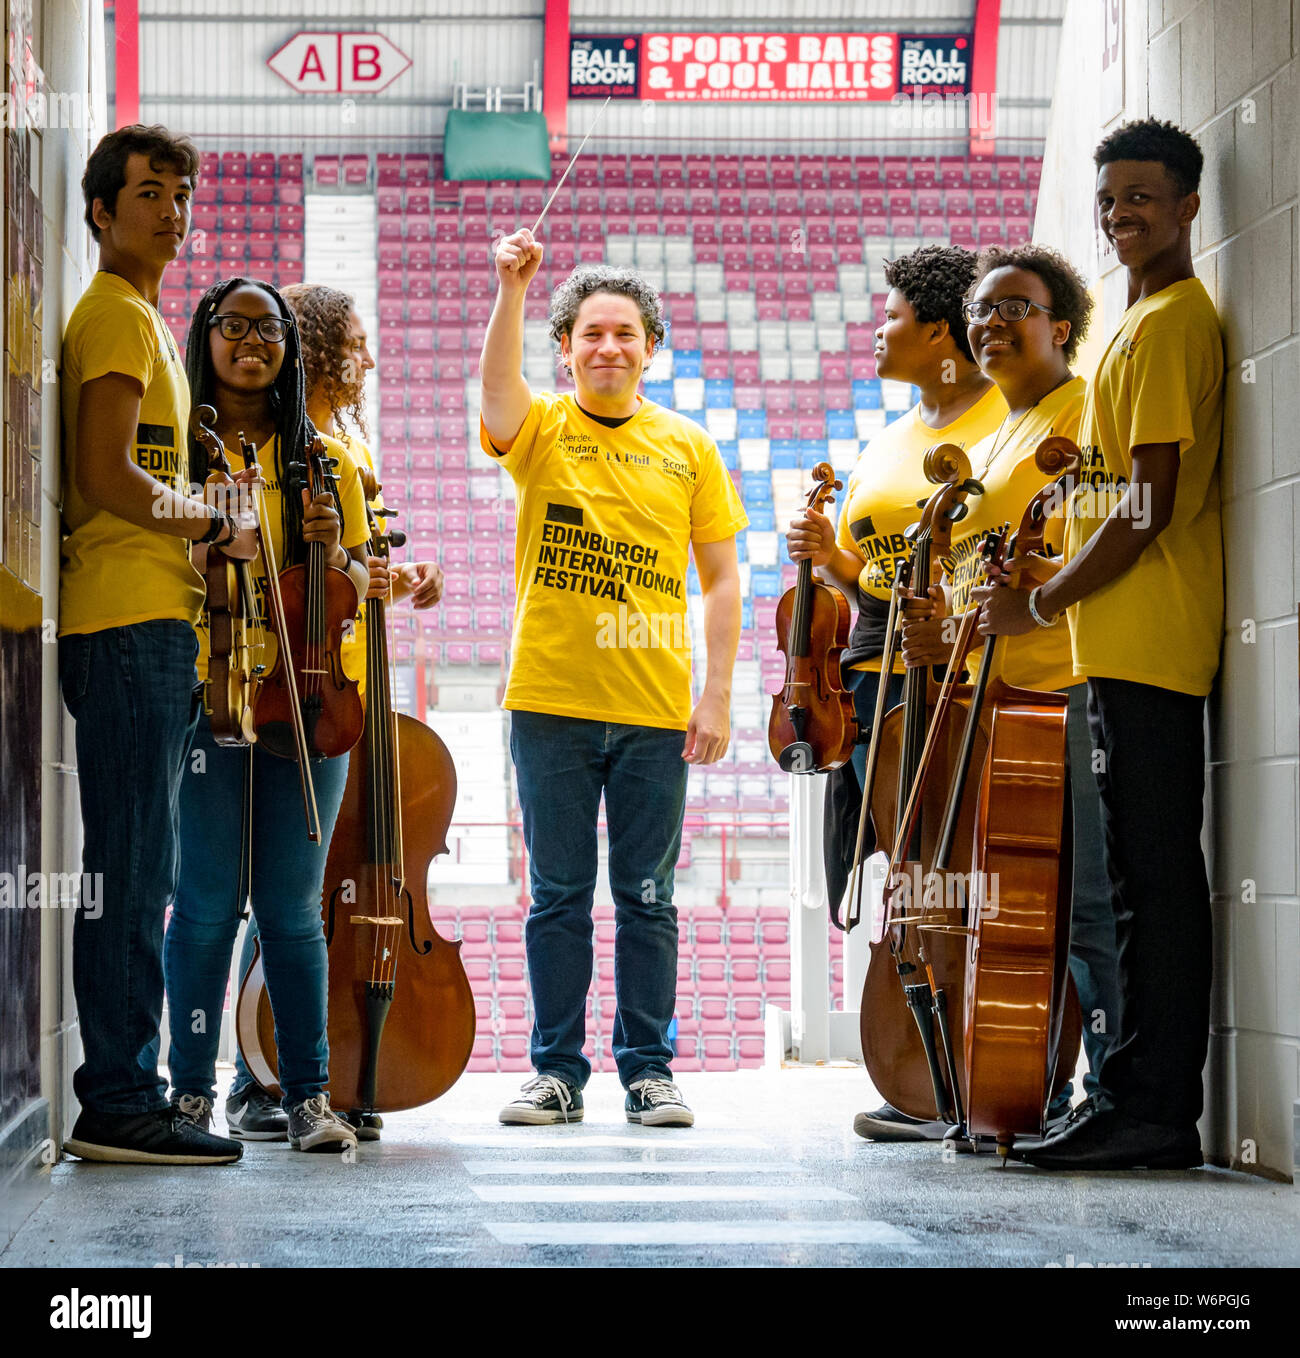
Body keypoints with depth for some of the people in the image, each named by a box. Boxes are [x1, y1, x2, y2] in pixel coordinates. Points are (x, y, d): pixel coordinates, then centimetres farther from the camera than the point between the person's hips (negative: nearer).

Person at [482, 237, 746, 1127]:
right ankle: (558, 1070, 12)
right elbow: (498, 387, -21)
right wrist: (512, 289, -34)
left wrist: (719, 696, 0)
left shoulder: (688, 446, 7)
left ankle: (649, 1070, 13)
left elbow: (722, 577, 7)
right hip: (552, 700, -1)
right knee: (559, 896, 5)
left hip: (656, 710, 1)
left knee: (648, 898, 6)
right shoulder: (542, 430, 3)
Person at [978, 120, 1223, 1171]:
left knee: (1154, 877, -10)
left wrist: (1040, 604, -9)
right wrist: (1051, 595, 18)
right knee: (1149, 878, 10)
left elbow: (1147, 509, -16)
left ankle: (1153, 1111, -10)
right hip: (1132, 643, 10)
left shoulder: (1169, 325, -9)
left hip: (1146, 642, -10)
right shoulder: (1150, 321, 23)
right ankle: (1147, 1105, 13)